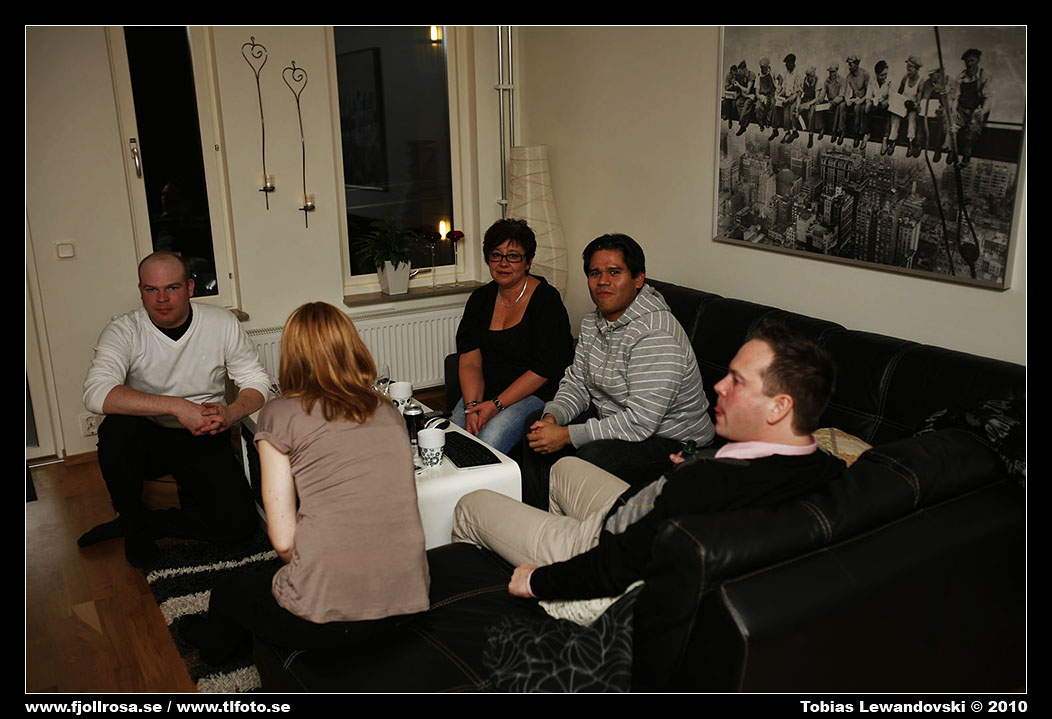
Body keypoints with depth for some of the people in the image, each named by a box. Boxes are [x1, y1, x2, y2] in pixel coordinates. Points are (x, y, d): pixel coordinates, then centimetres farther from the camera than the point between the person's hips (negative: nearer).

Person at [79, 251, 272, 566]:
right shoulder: (124, 331, -11)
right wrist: (178, 407, -36)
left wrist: (231, 413, -24)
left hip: (204, 439, 1)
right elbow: (96, 393, -28)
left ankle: (144, 521, 5)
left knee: (240, 521, -19)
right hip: (147, 438, 0)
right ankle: (133, 520, -8)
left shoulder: (222, 324, -5)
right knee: (116, 428, -35)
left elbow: (257, 382, 0)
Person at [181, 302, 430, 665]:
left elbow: (283, 539, -5)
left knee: (232, 591, 29)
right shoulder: (388, 411, 10)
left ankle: (211, 640, 60)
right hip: (406, 602, 5)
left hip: (324, 619, -4)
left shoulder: (280, 415, -3)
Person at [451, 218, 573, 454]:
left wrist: (496, 405, -18)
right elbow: (470, 361, 2)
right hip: (484, 392, 5)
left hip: (535, 393, -5)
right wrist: (472, 407, -15)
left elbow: (544, 368, -15)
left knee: (487, 445, -28)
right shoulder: (480, 298, 9)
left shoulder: (546, 300, -8)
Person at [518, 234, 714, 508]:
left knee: (593, 456, -33)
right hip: (610, 418, 9)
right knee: (537, 430, 3)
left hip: (669, 440, -9)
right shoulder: (593, 322, 4)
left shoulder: (656, 336, -27)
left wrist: (567, 435, -28)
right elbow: (576, 382, 9)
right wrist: (552, 417, -13)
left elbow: (640, 422, -31)